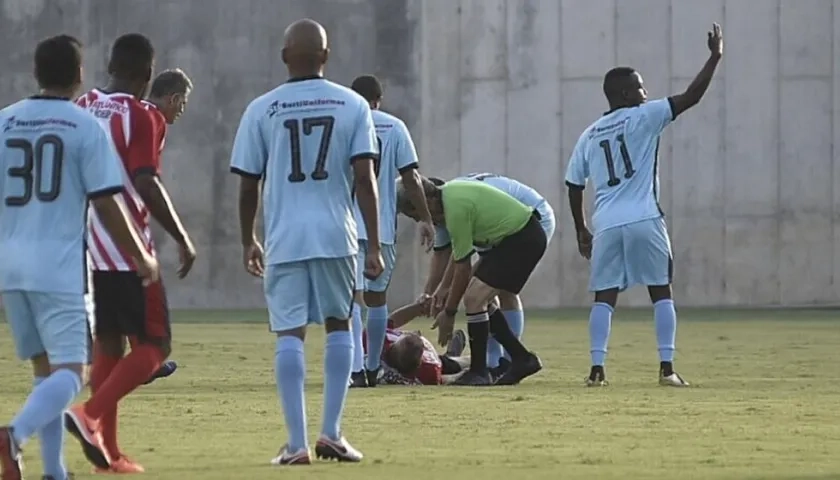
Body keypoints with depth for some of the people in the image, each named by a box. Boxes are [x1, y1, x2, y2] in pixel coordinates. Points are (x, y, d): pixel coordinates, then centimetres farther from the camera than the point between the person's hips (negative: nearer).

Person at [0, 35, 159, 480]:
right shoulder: (86, 126, -5)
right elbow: (106, 204, -6)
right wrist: (141, 259, 5)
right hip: (58, 264, -5)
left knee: (44, 368, 16)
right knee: (68, 372, -5)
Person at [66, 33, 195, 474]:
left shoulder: (80, 110, 9)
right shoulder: (140, 117, -11)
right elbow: (146, 184, -18)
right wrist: (182, 238, -11)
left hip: (84, 251, 7)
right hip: (128, 251, -7)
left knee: (108, 346, 14)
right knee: (154, 346, 0)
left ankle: (108, 451, 11)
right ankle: (90, 414, -19)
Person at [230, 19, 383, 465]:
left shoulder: (262, 110, 1)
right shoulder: (352, 105, 3)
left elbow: (248, 184, 4)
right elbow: (364, 178, -4)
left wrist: (248, 241, 18)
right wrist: (374, 245, -1)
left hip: (284, 239, -1)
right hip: (336, 236, 1)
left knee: (289, 335, 0)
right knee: (338, 326, 17)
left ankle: (297, 443, -8)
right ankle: (331, 433, 10)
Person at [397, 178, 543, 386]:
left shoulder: (456, 208, -25)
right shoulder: (448, 193, 4)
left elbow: (463, 267, -18)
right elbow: (458, 251, 16)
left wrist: (449, 312, -9)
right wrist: (444, 288, 21)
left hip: (523, 241, -10)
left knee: (474, 298, -14)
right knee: (479, 299, 11)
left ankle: (479, 372, -5)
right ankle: (522, 359, 17)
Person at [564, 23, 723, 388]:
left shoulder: (589, 136, 14)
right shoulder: (643, 117, 0)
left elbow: (574, 186, 15)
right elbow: (690, 97, -5)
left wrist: (581, 229, 24)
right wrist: (715, 57, 2)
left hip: (606, 225, 3)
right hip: (644, 221, -3)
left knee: (604, 297, 8)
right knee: (661, 292, 5)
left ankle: (597, 368, -5)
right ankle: (667, 368, -2)